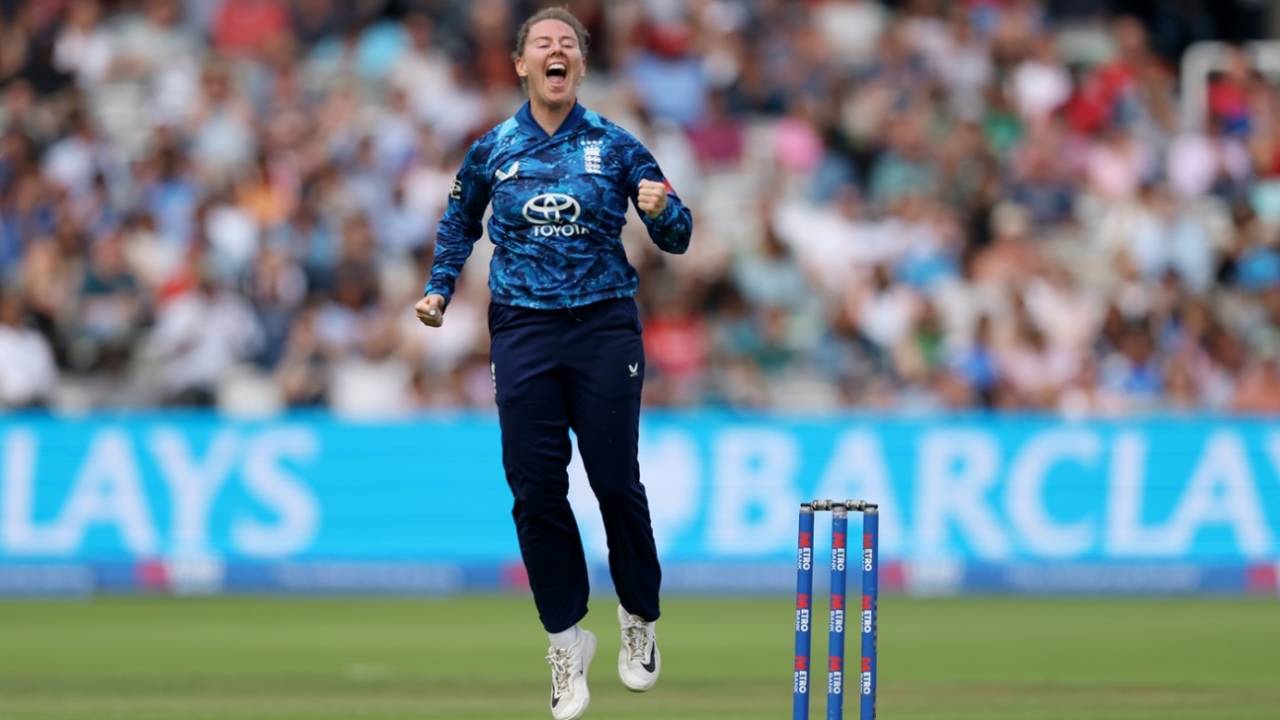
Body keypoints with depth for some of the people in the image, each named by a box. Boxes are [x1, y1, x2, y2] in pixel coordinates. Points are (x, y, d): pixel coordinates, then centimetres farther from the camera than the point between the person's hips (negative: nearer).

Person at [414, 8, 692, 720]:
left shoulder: (615, 146, -1)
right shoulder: (494, 151, 4)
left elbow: (676, 237, 1)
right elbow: (459, 224, 23)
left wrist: (662, 210, -20)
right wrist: (441, 289, 11)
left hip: (604, 328, -1)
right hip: (523, 333, 1)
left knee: (617, 482, 0)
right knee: (536, 491, -2)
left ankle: (640, 620, 21)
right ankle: (568, 641, 9)